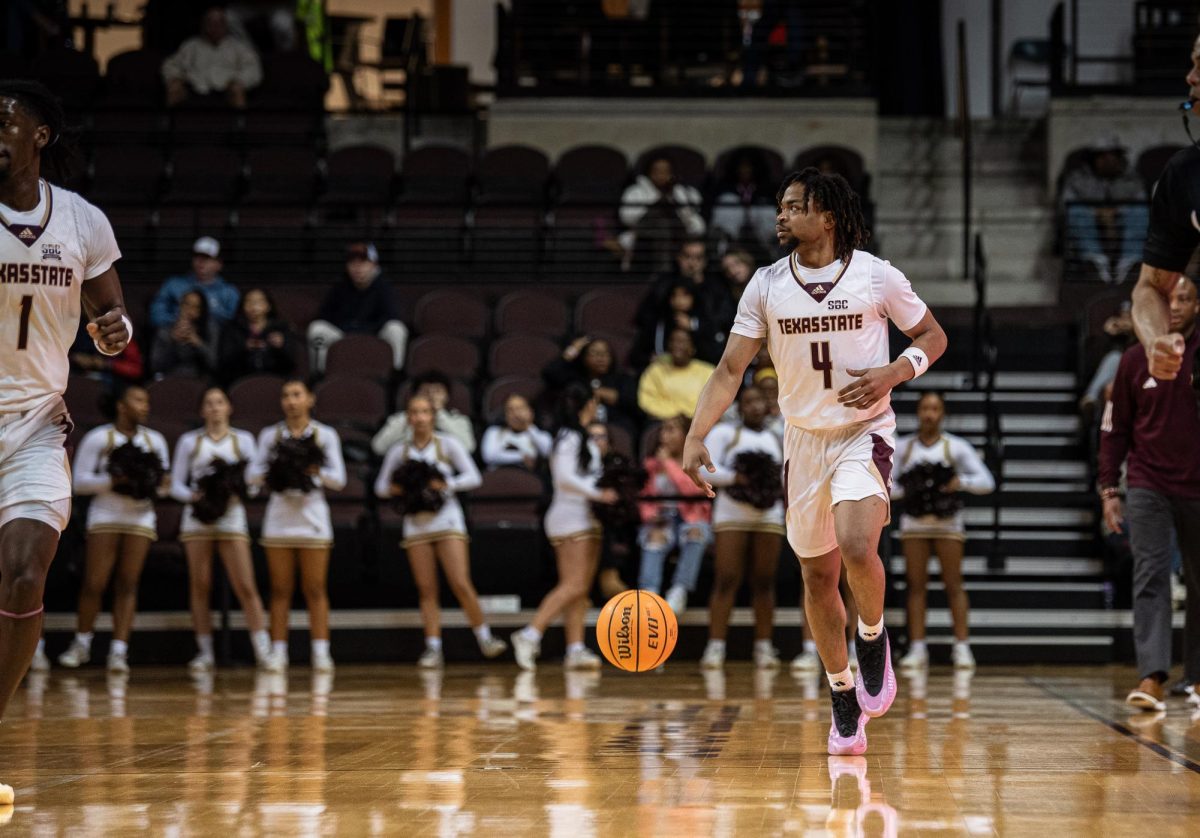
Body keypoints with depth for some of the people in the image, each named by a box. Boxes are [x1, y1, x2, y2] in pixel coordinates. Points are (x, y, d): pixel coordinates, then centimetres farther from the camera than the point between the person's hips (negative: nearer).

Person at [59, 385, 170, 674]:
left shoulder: (155, 440, 10)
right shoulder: (98, 438, -3)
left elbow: (165, 478, 16)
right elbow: (80, 482, -6)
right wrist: (114, 481, -20)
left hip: (140, 517, 3)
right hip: (105, 516, -3)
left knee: (127, 585, -2)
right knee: (94, 584, -4)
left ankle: (119, 650, -3)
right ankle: (81, 643, 14)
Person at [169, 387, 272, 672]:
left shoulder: (243, 440, 10)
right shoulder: (189, 441, 9)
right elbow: (176, 484, 7)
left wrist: (236, 493, -14)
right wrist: (192, 496, -14)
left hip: (231, 516, -1)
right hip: (197, 519, 1)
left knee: (245, 586, -10)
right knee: (200, 586, 0)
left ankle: (263, 650, -12)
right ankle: (204, 653, 5)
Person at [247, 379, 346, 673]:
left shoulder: (325, 435, 5)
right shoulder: (270, 435, 9)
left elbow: (339, 479, -1)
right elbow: (252, 475, 2)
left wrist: (317, 471, -20)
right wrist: (271, 472, -18)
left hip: (312, 515, -1)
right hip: (279, 516, 1)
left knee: (314, 589, -1)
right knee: (280, 590, 2)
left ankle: (321, 652, 0)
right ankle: (278, 652, 3)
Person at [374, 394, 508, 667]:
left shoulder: (448, 444, 4)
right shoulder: (399, 451, 10)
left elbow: (473, 477, -1)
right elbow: (380, 486, 15)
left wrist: (445, 484, -16)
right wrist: (395, 489, -7)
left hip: (447, 520, -2)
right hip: (416, 524, 2)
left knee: (461, 583, -13)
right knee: (426, 589, -2)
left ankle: (485, 639, -3)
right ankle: (432, 648, -1)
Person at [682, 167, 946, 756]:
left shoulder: (876, 276, -8)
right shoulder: (767, 285, -2)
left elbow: (933, 337, 4)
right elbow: (731, 368, -2)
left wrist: (891, 374, -15)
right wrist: (696, 437, -15)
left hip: (864, 432, -4)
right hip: (803, 438, 4)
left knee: (857, 547, -27)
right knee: (817, 576, 9)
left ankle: (873, 636, 3)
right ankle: (843, 698, 24)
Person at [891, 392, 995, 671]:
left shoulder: (956, 447, 1)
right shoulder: (902, 447, 6)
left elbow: (986, 482, -2)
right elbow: (886, 485, 8)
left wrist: (962, 482, -21)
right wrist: (902, 490, -13)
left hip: (947, 522, -2)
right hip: (914, 522, 2)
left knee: (953, 585, -4)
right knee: (916, 585, -1)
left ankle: (961, 647, -2)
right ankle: (917, 648, 0)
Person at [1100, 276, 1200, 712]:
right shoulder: (1135, 360, 4)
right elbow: (1114, 428, 7)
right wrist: (1108, 488, 2)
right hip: (1148, 486, 0)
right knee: (1150, 577, -11)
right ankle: (1152, 679, -19)